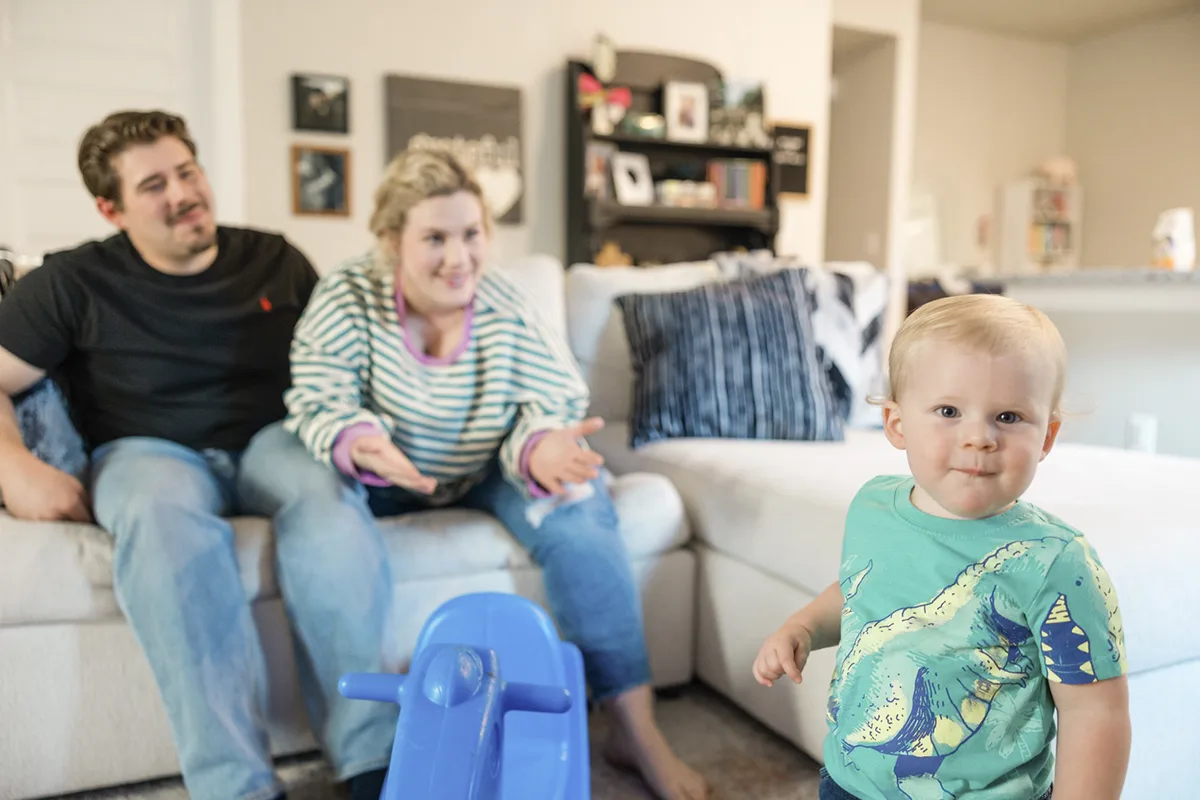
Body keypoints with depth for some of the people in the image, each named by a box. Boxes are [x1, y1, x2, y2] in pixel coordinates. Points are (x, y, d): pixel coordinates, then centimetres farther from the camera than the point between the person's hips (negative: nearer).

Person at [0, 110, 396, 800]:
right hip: (148, 451, -1)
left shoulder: (274, 260, 10)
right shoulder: (74, 284, 5)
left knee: (328, 492, -34)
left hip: (270, 438, 1)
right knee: (163, 512, -38)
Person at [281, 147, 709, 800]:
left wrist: (542, 449, -42)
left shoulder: (507, 309, -14)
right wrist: (357, 445, -44)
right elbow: (318, 402, -21)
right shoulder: (346, 297, -15)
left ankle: (636, 728, -17)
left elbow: (554, 404, -17)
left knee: (575, 499, -25)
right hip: (383, 480, 0)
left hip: (487, 476, 0)